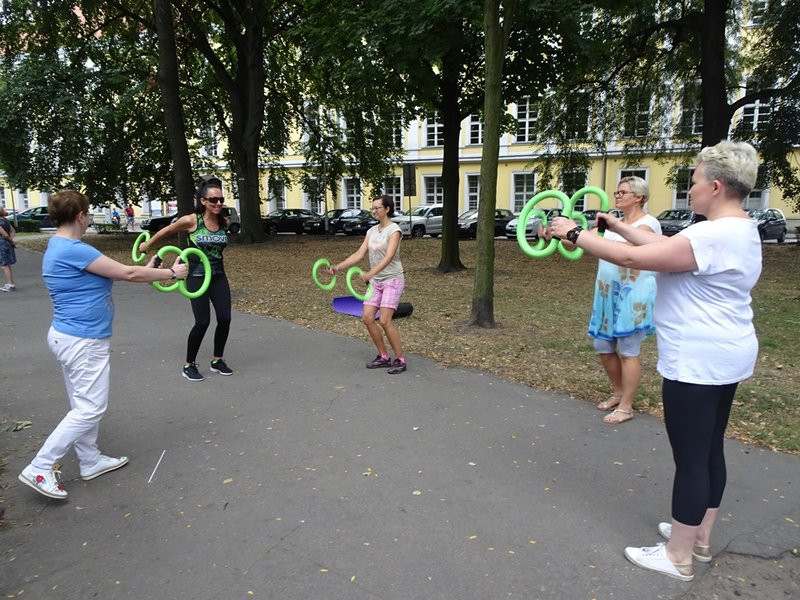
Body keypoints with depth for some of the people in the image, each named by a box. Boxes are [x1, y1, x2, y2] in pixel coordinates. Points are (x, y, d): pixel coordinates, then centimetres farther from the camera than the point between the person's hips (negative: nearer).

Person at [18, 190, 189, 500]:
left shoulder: (59, 249, 10)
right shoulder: (73, 250, -21)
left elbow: (113, 273, 13)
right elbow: (127, 273, -18)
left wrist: (146, 270, 12)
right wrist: (171, 273, -8)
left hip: (68, 336, 11)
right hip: (83, 341, -11)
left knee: (83, 405, 18)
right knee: (90, 408, -2)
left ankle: (90, 461, 30)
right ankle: (39, 468, 5)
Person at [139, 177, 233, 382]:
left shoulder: (224, 223, -2)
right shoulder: (191, 221, -14)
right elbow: (165, 231, 3)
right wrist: (147, 245, 17)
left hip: (219, 276, 5)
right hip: (197, 277, -4)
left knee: (225, 319, -1)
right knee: (202, 322, -8)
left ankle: (217, 360, 20)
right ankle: (189, 365, 11)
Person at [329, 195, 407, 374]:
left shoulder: (394, 230, -12)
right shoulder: (372, 231, 9)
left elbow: (389, 257, -25)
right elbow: (359, 255, 7)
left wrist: (370, 274, -38)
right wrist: (338, 267, -4)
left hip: (392, 280, -7)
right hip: (376, 281, 7)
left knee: (385, 320, -14)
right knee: (367, 318, 0)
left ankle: (400, 360, 0)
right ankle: (384, 357, 15)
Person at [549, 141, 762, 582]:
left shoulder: (712, 236, -23)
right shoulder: (739, 230, 10)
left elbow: (631, 258, -25)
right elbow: (663, 246, 17)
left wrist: (574, 234, -15)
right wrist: (619, 226, 18)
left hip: (697, 362, -11)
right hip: (722, 357, 11)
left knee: (690, 458, 1)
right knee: (708, 451, 19)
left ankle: (678, 557, 16)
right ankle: (699, 538, 34)